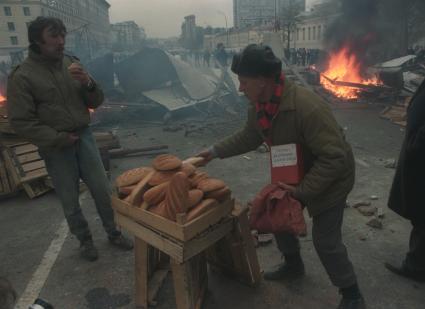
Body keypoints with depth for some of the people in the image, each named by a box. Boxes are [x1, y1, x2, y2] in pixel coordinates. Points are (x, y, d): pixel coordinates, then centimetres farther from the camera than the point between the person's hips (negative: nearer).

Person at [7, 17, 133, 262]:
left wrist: (88, 83, -14)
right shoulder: (22, 76, -9)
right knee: (70, 200, 8)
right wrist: (58, 139, -15)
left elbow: (95, 102, 6)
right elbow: (21, 121, -10)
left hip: (84, 136, 3)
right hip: (55, 146, -3)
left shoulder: (71, 64, 3)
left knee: (103, 190, 8)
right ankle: (85, 239, 30)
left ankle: (114, 233, 28)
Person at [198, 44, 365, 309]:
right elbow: (249, 136, 7)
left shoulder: (308, 107, -37)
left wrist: (303, 190, -32)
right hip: (294, 175, 8)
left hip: (330, 179, -8)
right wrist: (216, 151, 4)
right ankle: (293, 265, 45)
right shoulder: (259, 105, -11)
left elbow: (334, 158, -34)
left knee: (326, 241, -2)